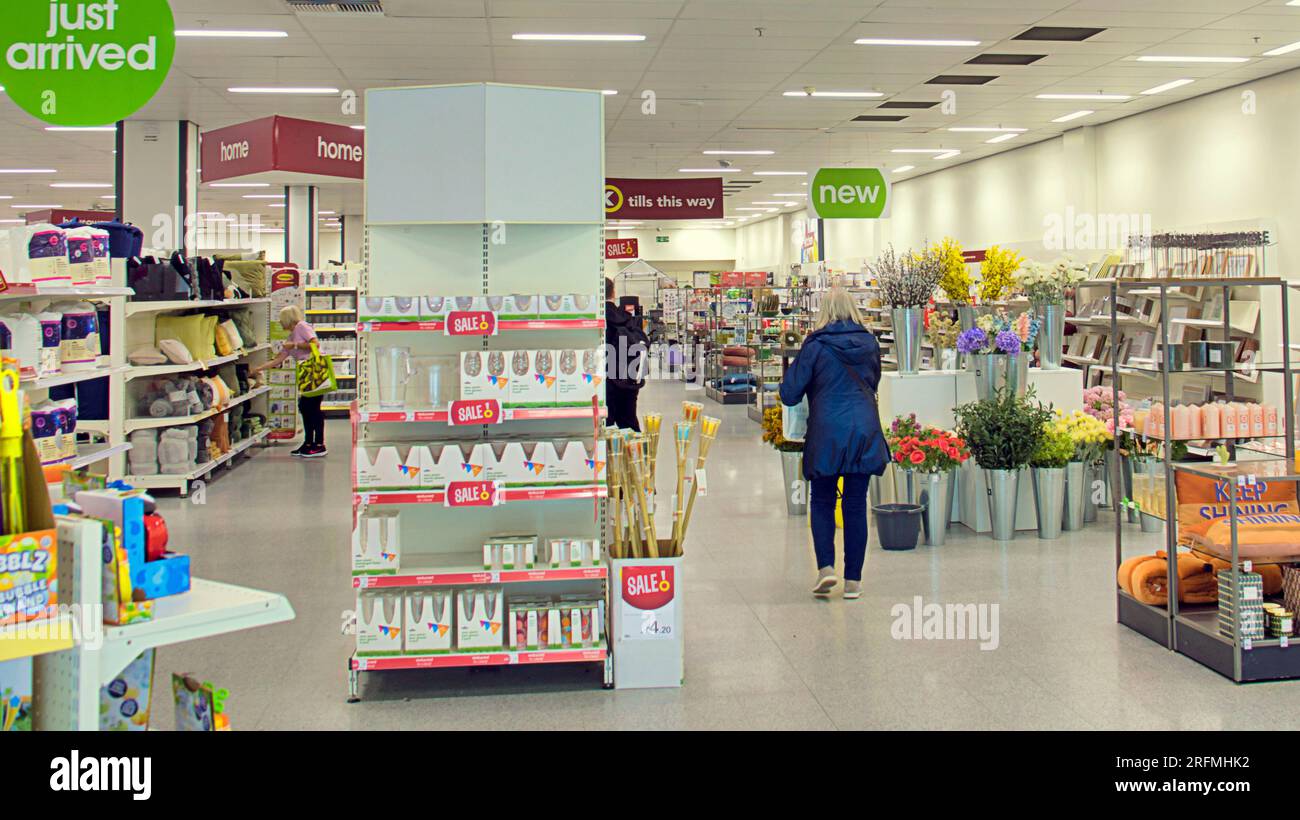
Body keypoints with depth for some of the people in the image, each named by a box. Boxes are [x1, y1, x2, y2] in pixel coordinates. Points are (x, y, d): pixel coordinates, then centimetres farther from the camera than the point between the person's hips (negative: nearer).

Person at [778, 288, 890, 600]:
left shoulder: (815, 346, -7)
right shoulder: (869, 344, 6)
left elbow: (789, 395, -5)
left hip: (827, 432, -3)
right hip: (865, 432, 3)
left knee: (822, 501, 12)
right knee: (856, 505, 8)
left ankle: (826, 567, -4)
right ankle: (853, 580, 9)